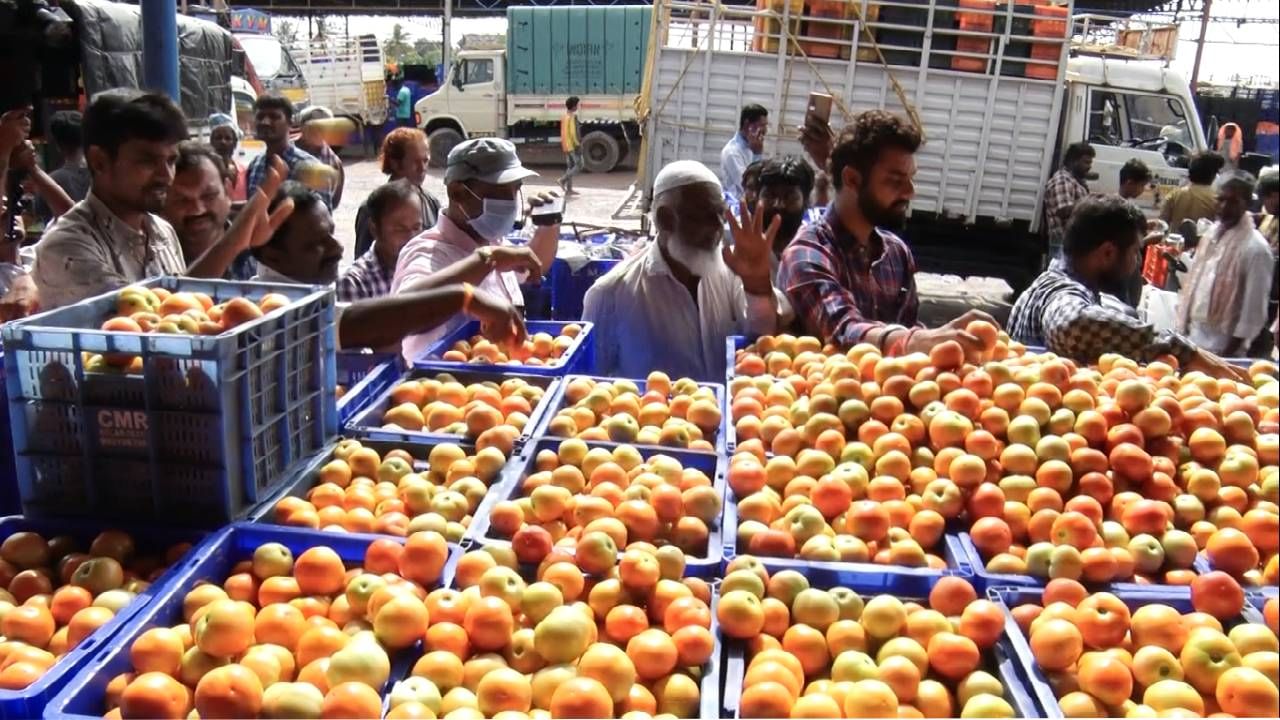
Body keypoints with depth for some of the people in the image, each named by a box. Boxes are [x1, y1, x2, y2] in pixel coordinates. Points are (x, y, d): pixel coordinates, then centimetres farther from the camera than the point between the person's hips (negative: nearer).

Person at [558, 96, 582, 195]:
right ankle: (563, 179, -13)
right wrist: (577, 144, -18)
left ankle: (569, 189, 9)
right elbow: (573, 132, -21)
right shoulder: (573, 116, -15)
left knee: (570, 166, 10)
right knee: (579, 165, -2)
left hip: (566, 146, 9)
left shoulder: (564, 116, 12)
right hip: (573, 145, -9)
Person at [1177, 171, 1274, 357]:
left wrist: (1232, 349, -13)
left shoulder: (1256, 248, -14)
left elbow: (1254, 310, -13)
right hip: (1194, 336, 6)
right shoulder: (1212, 233, 5)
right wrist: (1183, 326, 10)